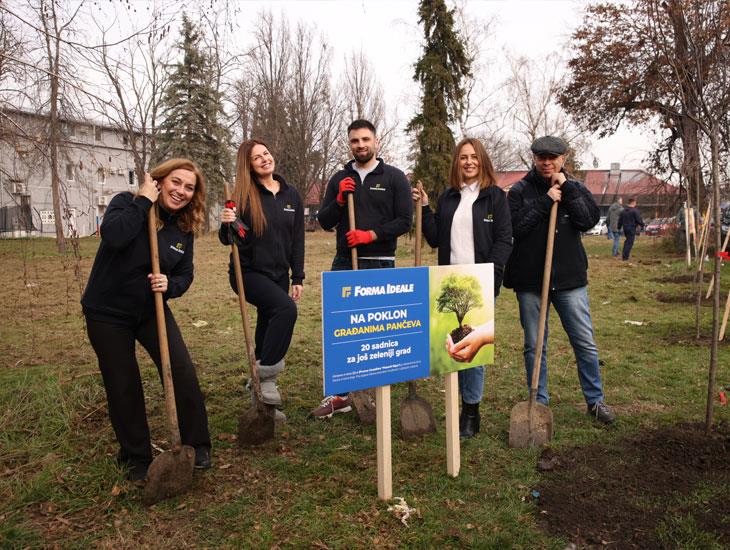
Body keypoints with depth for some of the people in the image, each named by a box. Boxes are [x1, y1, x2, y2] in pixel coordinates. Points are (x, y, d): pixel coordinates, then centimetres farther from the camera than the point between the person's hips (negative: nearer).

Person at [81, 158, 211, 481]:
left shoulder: (184, 228, -1)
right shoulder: (127, 203, -14)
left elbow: (185, 273, 4)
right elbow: (113, 235, -35)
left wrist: (170, 285, -18)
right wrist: (144, 201, -28)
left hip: (152, 310, 3)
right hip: (107, 313, -3)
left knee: (183, 372, -9)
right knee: (122, 386, 4)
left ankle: (197, 446, 8)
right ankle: (136, 457, 24)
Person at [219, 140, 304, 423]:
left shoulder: (291, 195, 5)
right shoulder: (243, 196, -6)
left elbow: (297, 240, 8)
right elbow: (228, 240, -2)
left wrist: (298, 278, 3)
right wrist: (226, 224, -25)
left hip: (278, 274, 5)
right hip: (248, 272, -5)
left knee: (267, 331, 9)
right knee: (286, 308, -30)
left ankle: (260, 400, 22)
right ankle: (266, 375, -18)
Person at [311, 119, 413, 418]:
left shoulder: (394, 177, 4)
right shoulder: (339, 179, 13)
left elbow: (404, 221, -2)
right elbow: (324, 222, 10)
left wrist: (371, 235, -13)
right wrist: (339, 200, -7)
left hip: (380, 264, -3)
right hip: (344, 263, 3)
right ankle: (339, 393, 13)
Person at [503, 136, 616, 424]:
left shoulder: (575, 188, 7)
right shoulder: (520, 190, 2)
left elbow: (590, 220, -9)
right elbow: (515, 227, -12)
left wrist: (567, 188, -12)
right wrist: (545, 202, -16)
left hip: (569, 278, 1)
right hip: (530, 280, -1)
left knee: (585, 343, 6)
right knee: (534, 346, 8)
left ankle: (595, 400, 23)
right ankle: (540, 402, 23)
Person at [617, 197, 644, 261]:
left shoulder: (624, 211, 10)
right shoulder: (635, 211, -13)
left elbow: (620, 220, 15)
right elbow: (639, 220, -14)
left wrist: (619, 228, 23)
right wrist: (642, 226, 1)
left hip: (625, 228, 7)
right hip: (631, 229, -7)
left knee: (627, 240, 24)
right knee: (629, 243, -3)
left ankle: (624, 254, 24)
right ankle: (625, 257, -6)